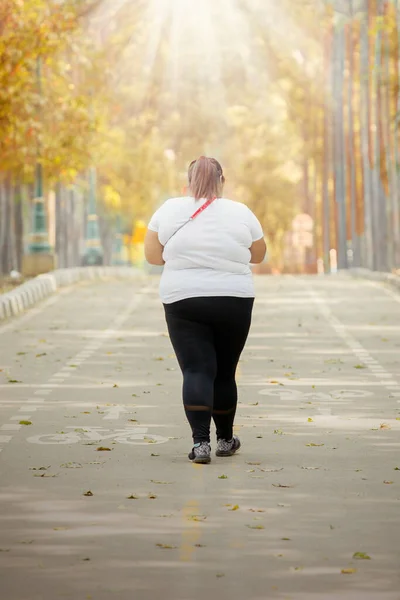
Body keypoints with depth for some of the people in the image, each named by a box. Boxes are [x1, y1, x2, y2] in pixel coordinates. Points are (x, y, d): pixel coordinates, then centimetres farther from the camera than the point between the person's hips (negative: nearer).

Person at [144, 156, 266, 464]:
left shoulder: (170, 210, -1)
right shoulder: (241, 213, -1)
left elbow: (152, 255, 5)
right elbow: (258, 255, 11)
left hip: (183, 302, -1)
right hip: (234, 301, 1)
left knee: (196, 370, -3)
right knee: (224, 372, 14)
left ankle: (201, 441, -19)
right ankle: (225, 439, 27)